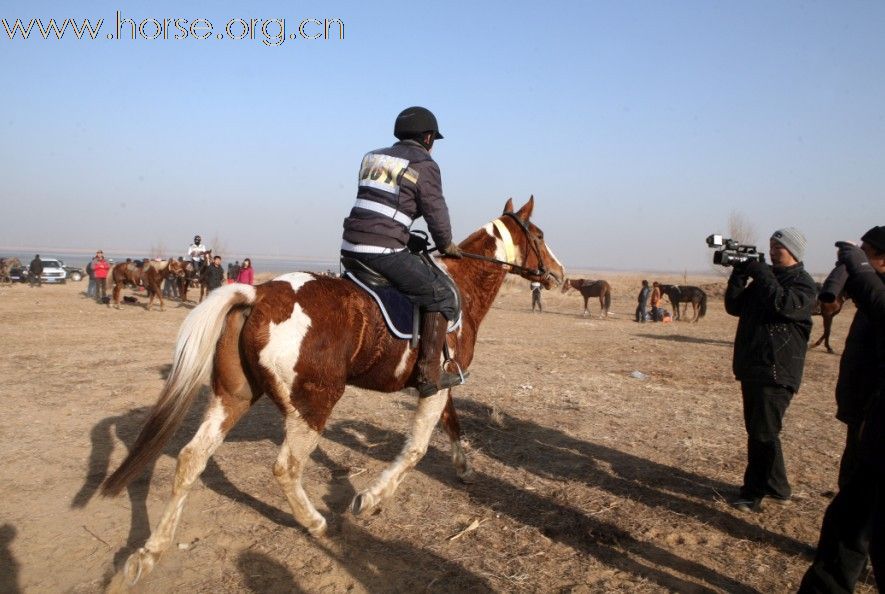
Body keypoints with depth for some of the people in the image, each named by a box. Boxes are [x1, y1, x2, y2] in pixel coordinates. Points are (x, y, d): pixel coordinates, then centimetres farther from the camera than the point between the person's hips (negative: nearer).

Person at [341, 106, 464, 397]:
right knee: (441, 296, 2)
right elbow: (436, 211, 0)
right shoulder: (425, 165, 0)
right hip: (383, 251, -8)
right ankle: (429, 375, 0)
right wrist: (446, 245, 18)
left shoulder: (372, 157, 22)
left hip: (351, 246, 8)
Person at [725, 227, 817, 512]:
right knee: (757, 430, 15)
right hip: (751, 367, 8)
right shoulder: (763, 279, 16)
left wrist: (761, 274, -17)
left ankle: (753, 494, 3)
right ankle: (777, 488, 29)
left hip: (777, 371, -8)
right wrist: (739, 275, -2)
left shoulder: (803, 283, -6)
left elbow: (785, 305, -25)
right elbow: (735, 307, 10)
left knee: (763, 433, -6)